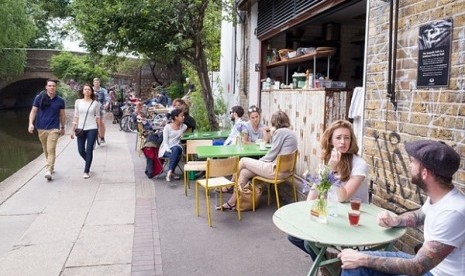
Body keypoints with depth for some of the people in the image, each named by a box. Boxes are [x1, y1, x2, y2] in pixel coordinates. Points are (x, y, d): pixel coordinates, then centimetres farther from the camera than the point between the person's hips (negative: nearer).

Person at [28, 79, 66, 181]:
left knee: (51, 149, -12)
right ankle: (51, 166, 31)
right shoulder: (39, 98, 1)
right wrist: (31, 123, -9)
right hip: (41, 128, 2)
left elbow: (62, 115, 11)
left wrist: (62, 127, 16)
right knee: (45, 149, 14)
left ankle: (48, 170, -13)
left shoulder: (60, 100, 2)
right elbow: (33, 111, 3)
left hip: (54, 129, -2)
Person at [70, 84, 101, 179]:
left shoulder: (95, 103, 1)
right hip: (81, 129, 2)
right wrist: (73, 130, 6)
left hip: (92, 129, -2)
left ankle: (86, 171, 8)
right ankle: (88, 163, 35)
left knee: (89, 150, -2)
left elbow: (98, 117, 6)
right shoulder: (78, 102, 6)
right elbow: (76, 116, 8)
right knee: (81, 150, 5)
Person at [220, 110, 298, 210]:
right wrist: (273, 136, 11)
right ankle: (231, 202, 9)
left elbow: (272, 154, -12)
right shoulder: (291, 132, 18)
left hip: (276, 169, -10)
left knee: (243, 161, 2)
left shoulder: (281, 132, -11)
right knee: (244, 172, 7)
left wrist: (260, 161, 1)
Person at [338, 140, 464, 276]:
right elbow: (419, 216, 21)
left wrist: (364, 259, -24)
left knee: (359, 262, -19)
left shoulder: (453, 212, -30)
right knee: (354, 264, -1)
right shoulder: (437, 196, -3)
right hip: (427, 262, 8)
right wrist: (394, 221, -1)